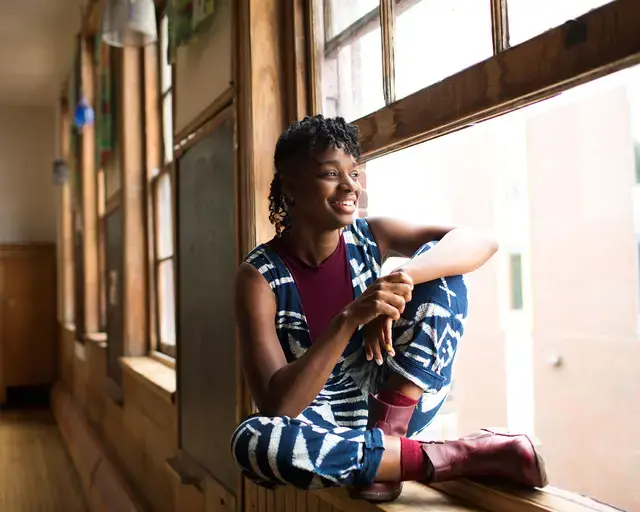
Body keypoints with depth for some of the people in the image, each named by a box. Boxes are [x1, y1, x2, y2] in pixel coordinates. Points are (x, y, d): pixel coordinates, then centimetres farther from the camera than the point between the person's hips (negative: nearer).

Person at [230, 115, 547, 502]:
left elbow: (480, 242, -18)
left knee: (438, 265, -13)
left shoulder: (369, 238, -6)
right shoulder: (260, 275, -16)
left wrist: (401, 278, -35)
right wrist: (350, 318, -37)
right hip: (321, 426, -2)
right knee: (252, 441, -38)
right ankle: (460, 456, -27)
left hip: (394, 404, 2)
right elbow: (276, 405, -26)